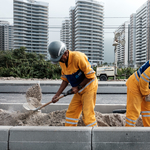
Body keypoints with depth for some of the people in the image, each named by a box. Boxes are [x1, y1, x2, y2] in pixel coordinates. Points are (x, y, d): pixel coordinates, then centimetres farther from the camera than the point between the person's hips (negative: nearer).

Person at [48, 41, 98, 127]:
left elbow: (90, 75, -21)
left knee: (87, 114, -11)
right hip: (80, 90, 8)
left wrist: (78, 87, -15)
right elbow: (65, 80, 10)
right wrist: (57, 95, 3)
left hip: (89, 87, -8)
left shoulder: (78, 57, -24)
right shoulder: (62, 61, 1)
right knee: (71, 112, 6)